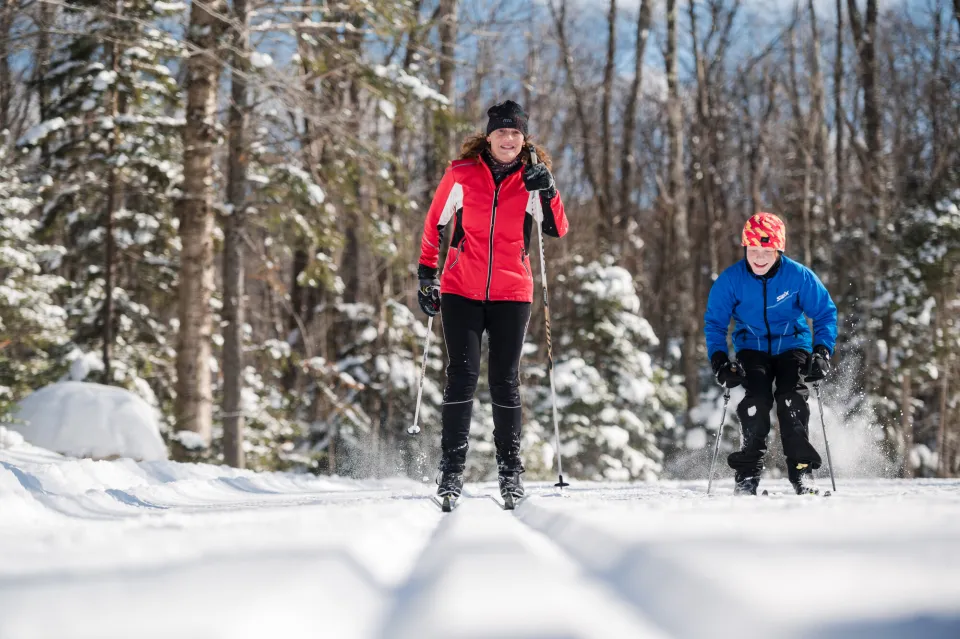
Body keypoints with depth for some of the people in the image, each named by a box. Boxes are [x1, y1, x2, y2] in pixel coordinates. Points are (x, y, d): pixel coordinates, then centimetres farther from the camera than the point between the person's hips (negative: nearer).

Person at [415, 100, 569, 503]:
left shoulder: (532, 178, 2)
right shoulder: (461, 174, -1)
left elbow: (559, 230, -10)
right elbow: (434, 224, 10)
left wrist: (547, 191, -24)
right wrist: (426, 274, 8)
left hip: (511, 294, 1)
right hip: (461, 291, -1)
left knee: (505, 381, 3)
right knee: (462, 376, -6)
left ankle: (510, 469, 12)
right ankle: (452, 467, -1)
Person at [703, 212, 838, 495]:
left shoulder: (799, 276, -16)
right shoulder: (731, 280, -13)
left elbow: (825, 313, -4)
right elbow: (714, 322, -1)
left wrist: (822, 352, -16)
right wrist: (719, 361, -13)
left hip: (792, 345, 0)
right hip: (752, 348, 1)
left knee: (791, 399, -23)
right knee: (756, 400, -22)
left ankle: (802, 469, -15)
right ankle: (748, 473, -14)